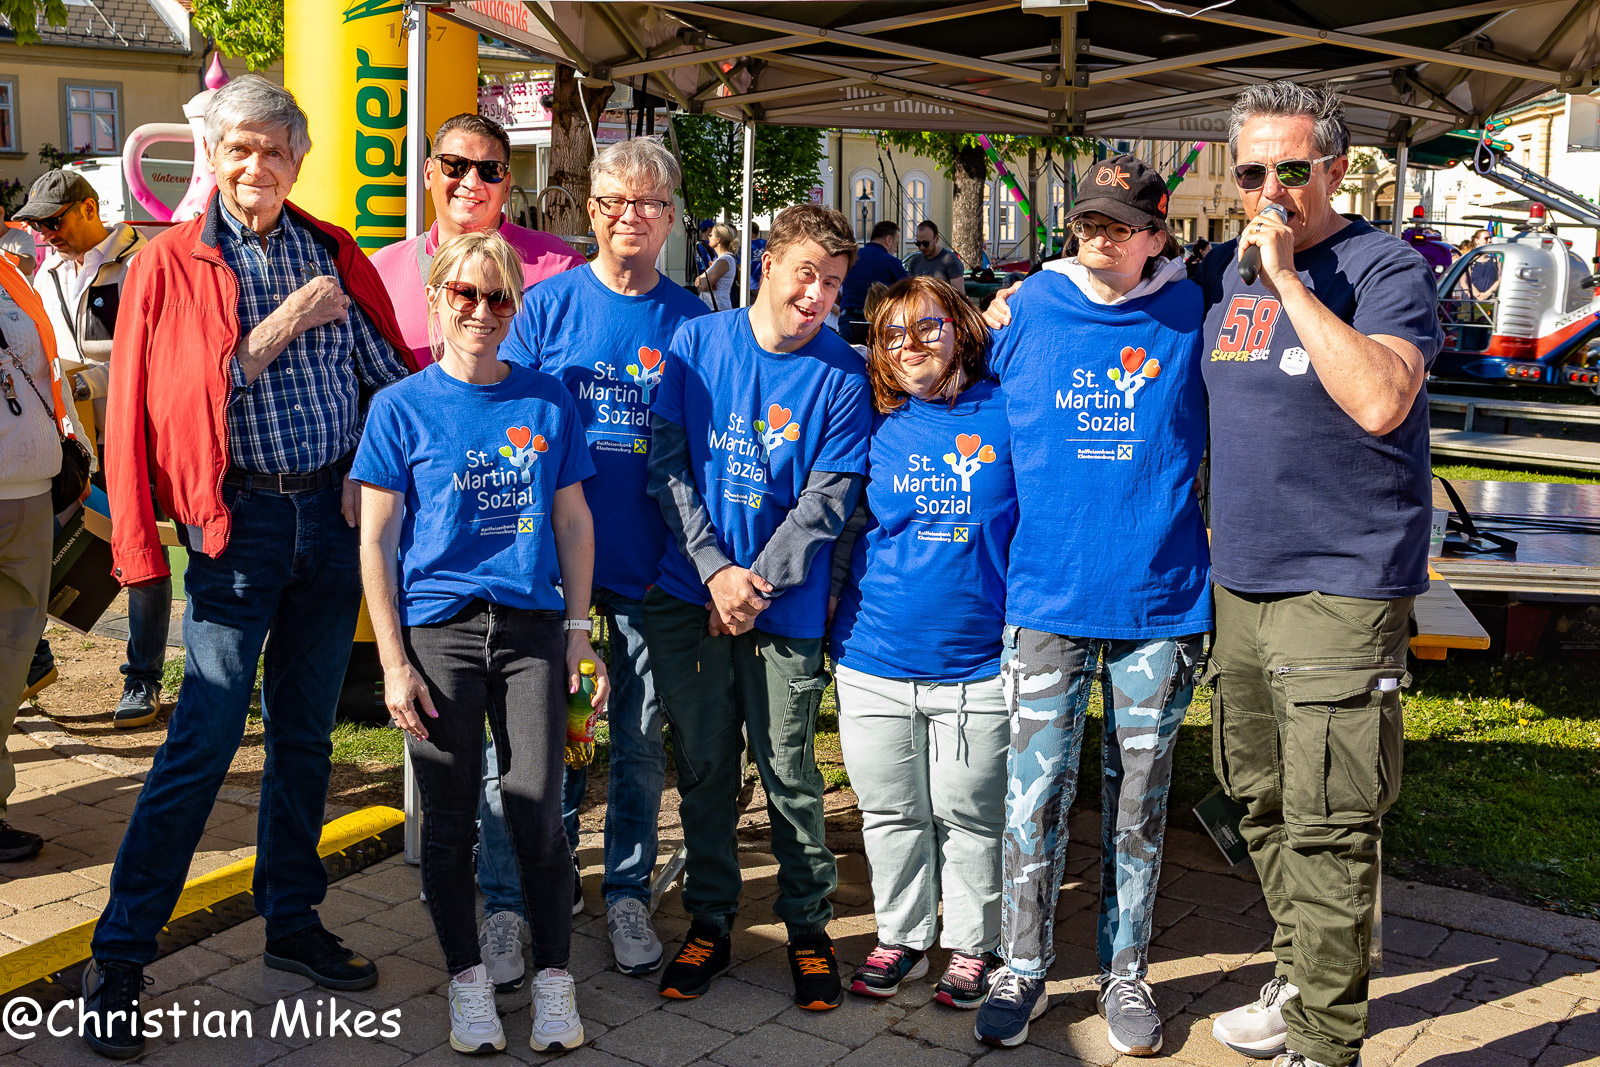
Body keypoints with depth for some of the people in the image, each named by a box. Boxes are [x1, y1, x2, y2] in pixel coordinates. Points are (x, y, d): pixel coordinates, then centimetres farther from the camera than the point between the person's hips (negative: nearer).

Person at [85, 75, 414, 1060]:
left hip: (332, 514, 4)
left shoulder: (335, 257, 9)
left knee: (307, 735, 12)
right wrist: (276, 331, -14)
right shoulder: (172, 264, -1)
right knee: (202, 744, -5)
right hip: (239, 519, -4)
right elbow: (161, 402, -10)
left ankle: (294, 923, 27)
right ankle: (118, 961, 7)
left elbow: (392, 373, 13)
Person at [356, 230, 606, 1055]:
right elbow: (375, 542, -1)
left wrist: (580, 631, 8)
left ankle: (553, 976, 18)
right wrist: (394, 663, -5)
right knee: (449, 817, 7)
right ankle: (466, 977, 25)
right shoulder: (401, 407, -1)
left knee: (538, 808, 1)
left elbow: (572, 521, 12)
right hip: (438, 630, -1)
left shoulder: (547, 401, 6)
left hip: (531, 628, 1)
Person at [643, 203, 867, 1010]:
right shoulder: (695, 344, 1)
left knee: (789, 774, 5)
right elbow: (667, 465, -1)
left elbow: (826, 500, -5)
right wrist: (717, 570, -11)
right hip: (688, 596, 2)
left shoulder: (841, 375, -3)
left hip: (785, 608, -1)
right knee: (703, 768, 11)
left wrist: (757, 584, -13)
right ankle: (708, 921, 26)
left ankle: (808, 928, 23)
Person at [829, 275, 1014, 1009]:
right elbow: (843, 525, 14)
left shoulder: (1007, 412, -1)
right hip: (873, 662, 2)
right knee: (889, 812, 13)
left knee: (968, 816, 9)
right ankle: (901, 939, 31)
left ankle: (972, 946, 27)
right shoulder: (876, 426, 4)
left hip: (977, 665, -2)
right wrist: (840, 625, 7)